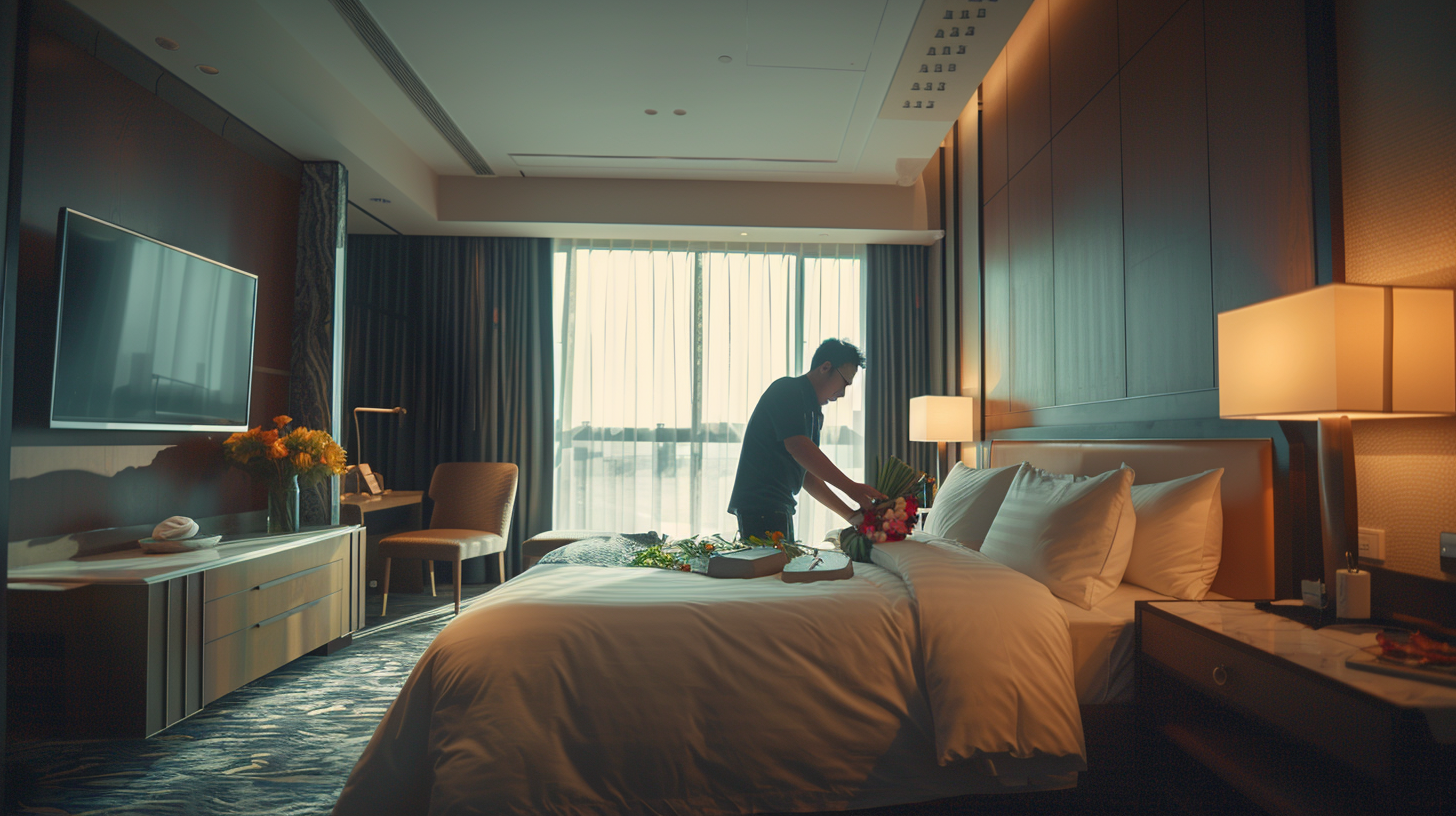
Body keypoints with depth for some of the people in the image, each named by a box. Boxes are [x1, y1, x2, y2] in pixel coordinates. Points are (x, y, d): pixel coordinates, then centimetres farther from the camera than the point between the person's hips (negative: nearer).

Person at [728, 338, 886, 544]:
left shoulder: (814, 412, 21)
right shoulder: (787, 389, -7)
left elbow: (807, 475, 22)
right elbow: (797, 446, -22)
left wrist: (850, 515, 15)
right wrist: (850, 487, -25)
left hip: (780, 508, 9)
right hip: (759, 506, -9)